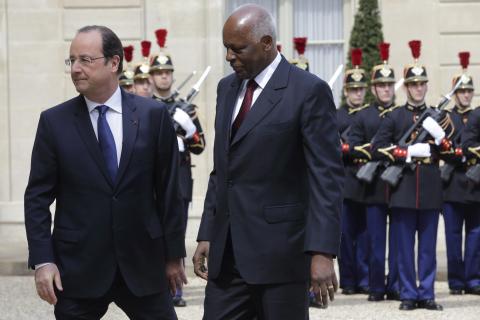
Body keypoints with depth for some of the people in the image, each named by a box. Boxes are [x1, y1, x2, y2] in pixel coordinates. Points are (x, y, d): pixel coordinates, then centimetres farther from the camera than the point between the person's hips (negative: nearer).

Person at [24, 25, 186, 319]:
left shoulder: (153, 115, 0)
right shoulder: (54, 122, 0)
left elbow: (168, 190, 4)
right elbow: (38, 197, 1)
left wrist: (173, 253, 5)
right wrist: (42, 260, -8)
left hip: (142, 262, 0)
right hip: (78, 268, 0)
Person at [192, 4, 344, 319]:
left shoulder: (309, 91, -9)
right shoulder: (227, 87, 13)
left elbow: (327, 177, -12)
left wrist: (322, 252, -19)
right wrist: (207, 234, 13)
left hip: (279, 251, -6)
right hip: (226, 253, 6)